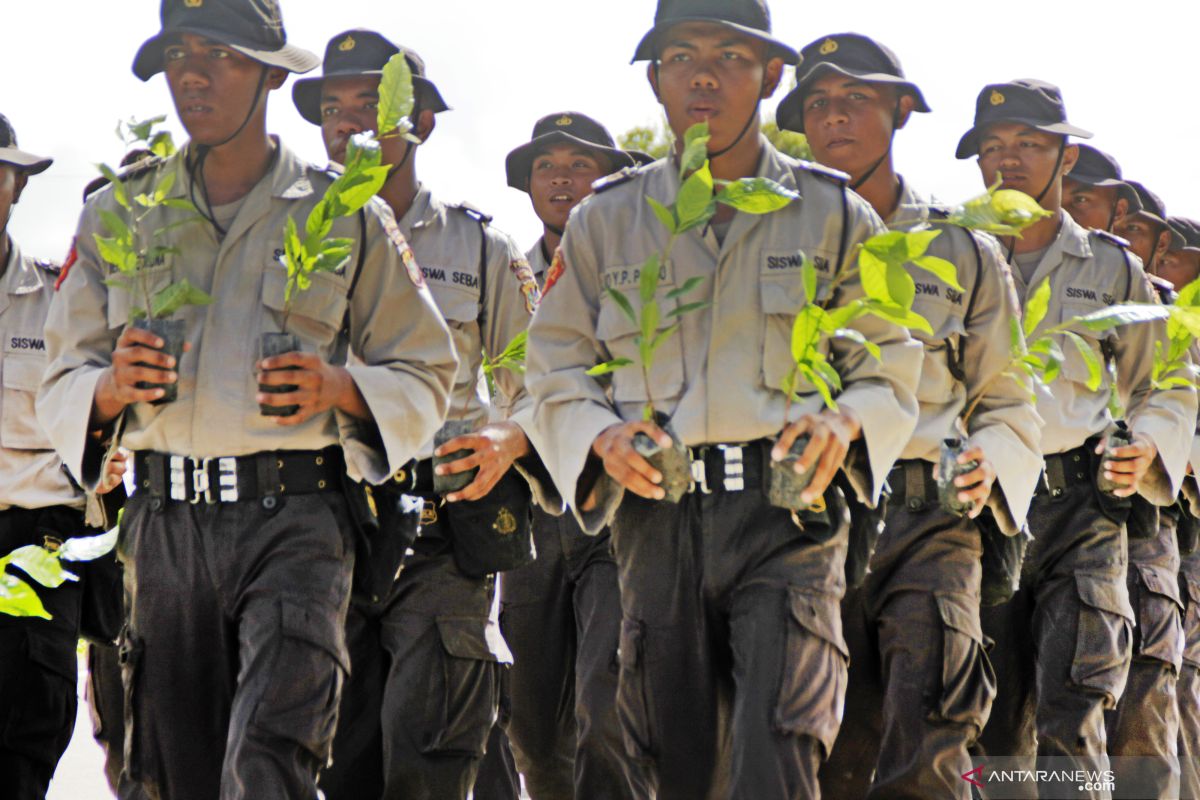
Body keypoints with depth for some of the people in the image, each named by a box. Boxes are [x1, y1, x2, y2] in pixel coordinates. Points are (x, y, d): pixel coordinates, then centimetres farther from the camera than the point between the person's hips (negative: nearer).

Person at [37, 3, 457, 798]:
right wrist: (111, 388, -11)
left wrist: (340, 390, -10)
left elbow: (426, 374, 11)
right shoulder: (118, 215, 13)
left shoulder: (347, 217, 7)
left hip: (294, 520, -3)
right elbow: (60, 387, 13)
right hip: (166, 523, 3)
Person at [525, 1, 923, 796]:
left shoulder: (833, 215, 8)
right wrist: (602, 438, -9)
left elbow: (891, 370, 11)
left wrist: (843, 424, -11)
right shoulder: (606, 221, 11)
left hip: (786, 519, -2)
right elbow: (557, 371, 13)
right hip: (657, 520, 2)